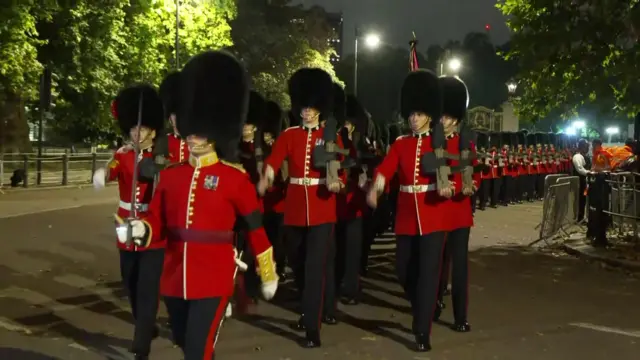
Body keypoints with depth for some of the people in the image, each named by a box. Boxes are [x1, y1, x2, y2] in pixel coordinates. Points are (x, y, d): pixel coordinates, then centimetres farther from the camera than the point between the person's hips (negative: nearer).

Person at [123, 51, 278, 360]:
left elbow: (256, 230, -2)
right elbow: (158, 225, 8)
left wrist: (268, 276, 4)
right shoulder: (169, 175, 5)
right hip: (174, 278, 5)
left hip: (214, 279, -5)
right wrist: (141, 230, -15)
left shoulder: (235, 178, -7)